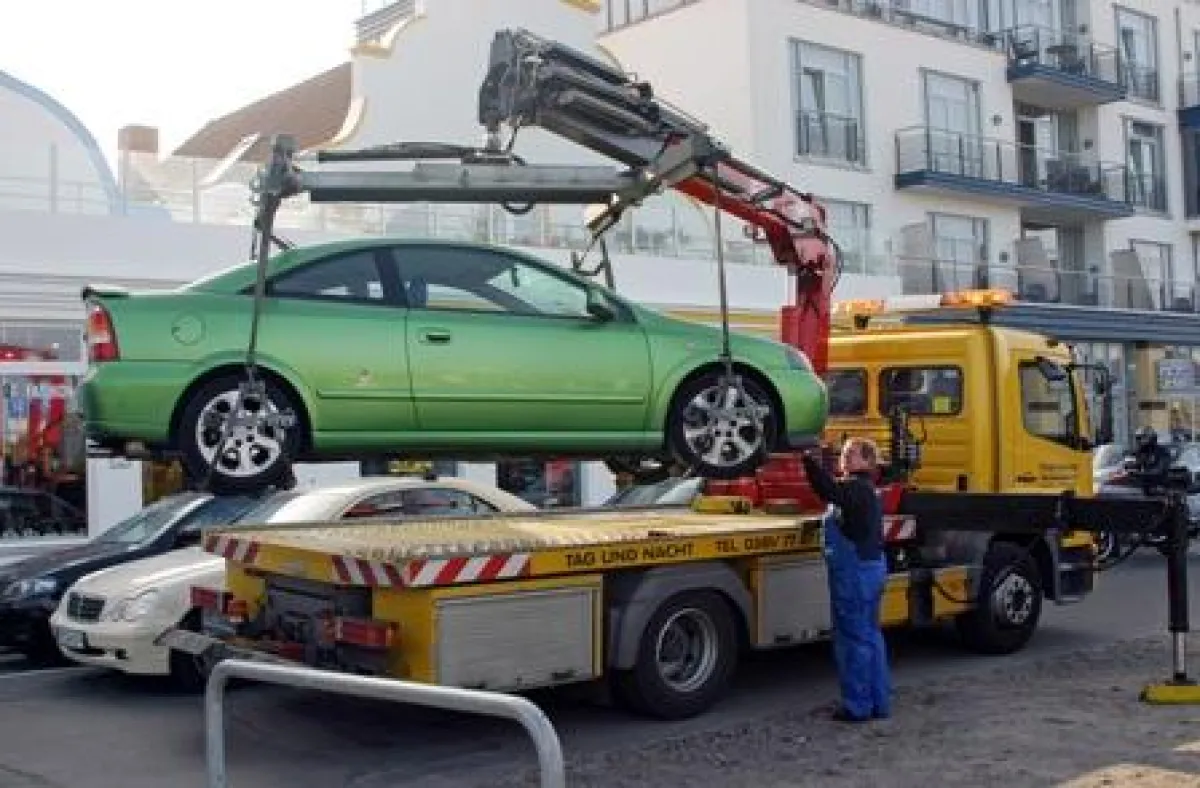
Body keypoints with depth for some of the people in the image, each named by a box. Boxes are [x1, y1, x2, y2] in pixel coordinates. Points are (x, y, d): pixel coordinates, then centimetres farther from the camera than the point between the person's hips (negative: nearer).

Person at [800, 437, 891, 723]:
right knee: (870, 635, 15)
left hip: (855, 573, -10)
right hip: (873, 568, 10)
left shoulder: (856, 488, -17)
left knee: (853, 638, -3)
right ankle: (879, 702, 22)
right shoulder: (867, 491, 16)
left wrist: (808, 460, -40)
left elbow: (829, 490, -36)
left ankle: (857, 705, 2)